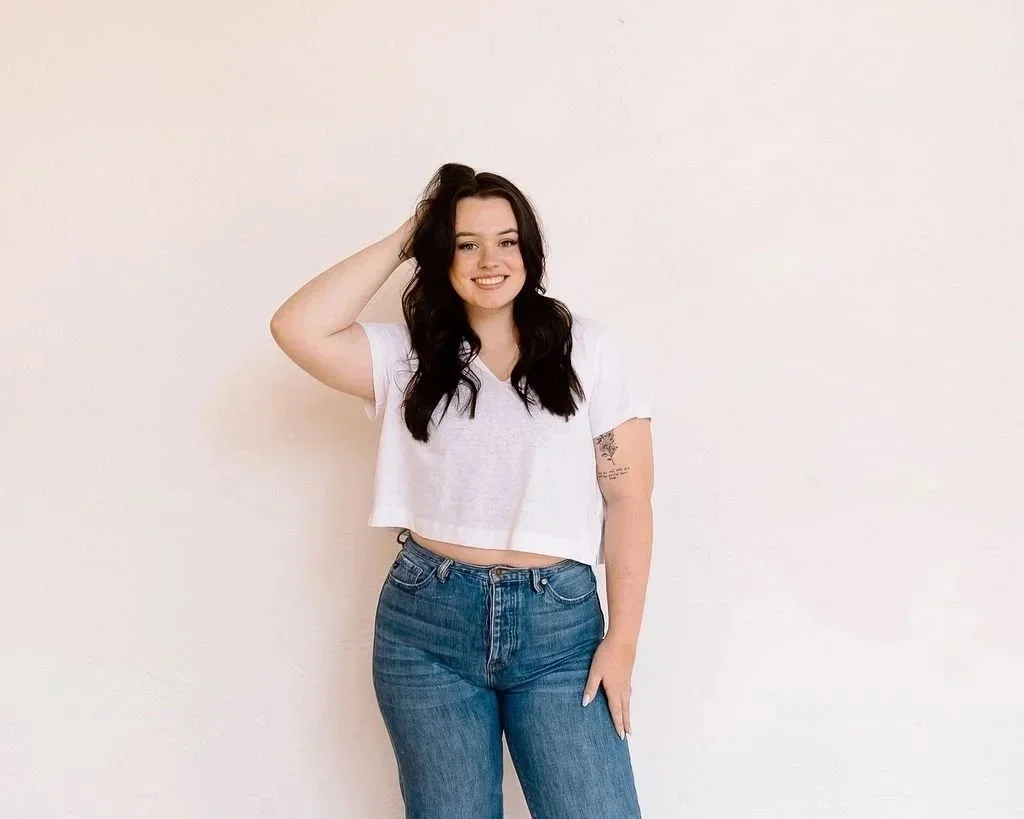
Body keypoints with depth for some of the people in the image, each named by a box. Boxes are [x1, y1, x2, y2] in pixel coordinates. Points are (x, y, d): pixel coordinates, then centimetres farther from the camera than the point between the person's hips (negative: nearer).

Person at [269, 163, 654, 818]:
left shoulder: (586, 349, 0)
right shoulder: (408, 356, 5)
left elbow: (628, 499, -1)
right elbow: (299, 331, -12)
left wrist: (622, 640, -5)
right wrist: (400, 242, -4)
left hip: (559, 623, -1)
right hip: (427, 623, 2)